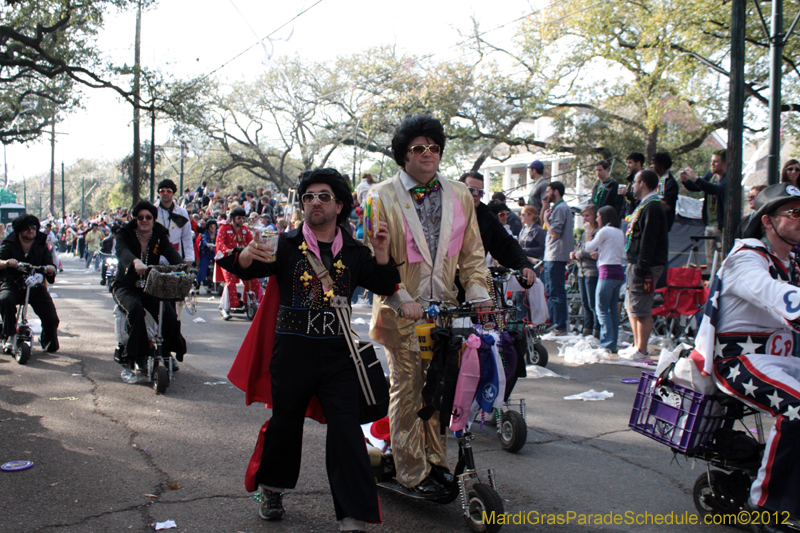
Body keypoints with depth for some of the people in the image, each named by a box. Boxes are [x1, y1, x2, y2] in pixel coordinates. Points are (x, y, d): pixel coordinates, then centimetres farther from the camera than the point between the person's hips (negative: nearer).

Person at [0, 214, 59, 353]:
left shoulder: (42, 246, 5)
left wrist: (50, 270, -26)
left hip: (36, 286, 1)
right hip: (12, 284, -1)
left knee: (51, 318, -15)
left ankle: (47, 341, 18)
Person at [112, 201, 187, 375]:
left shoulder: (160, 236, 3)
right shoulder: (125, 234, -4)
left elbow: (171, 253, -17)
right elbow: (122, 251, -27)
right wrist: (135, 262, -52)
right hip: (126, 286, -2)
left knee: (171, 316, -20)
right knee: (135, 308, -35)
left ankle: (167, 353, 7)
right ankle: (138, 355, -22)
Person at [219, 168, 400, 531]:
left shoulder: (353, 253, 7)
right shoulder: (287, 246, 1)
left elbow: (385, 287, 3)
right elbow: (249, 270, -13)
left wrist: (382, 256, -15)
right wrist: (246, 256, -37)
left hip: (337, 355, 1)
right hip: (292, 352, -1)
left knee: (346, 431, -4)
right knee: (285, 423, 13)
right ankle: (272, 488, 38)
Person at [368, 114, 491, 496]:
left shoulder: (460, 196, 9)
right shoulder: (382, 197, -3)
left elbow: (472, 253, 11)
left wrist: (480, 294, -2)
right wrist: (401, 299, -17)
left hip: (446, 310, 4)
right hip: (403, 312, -3)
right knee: (407, 391, 2)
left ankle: (437, 461, 27)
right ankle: (413, 473, 15)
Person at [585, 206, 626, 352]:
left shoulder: (605, 231, -7)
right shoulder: (620, 232, 17)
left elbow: (589, 248, -4)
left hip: (607, 272, -8)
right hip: (619, 271, 8)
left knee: (602, 308, -5)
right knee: (613, 309, 10)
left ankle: (607, 344, -10)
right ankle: (613, 344, 12)